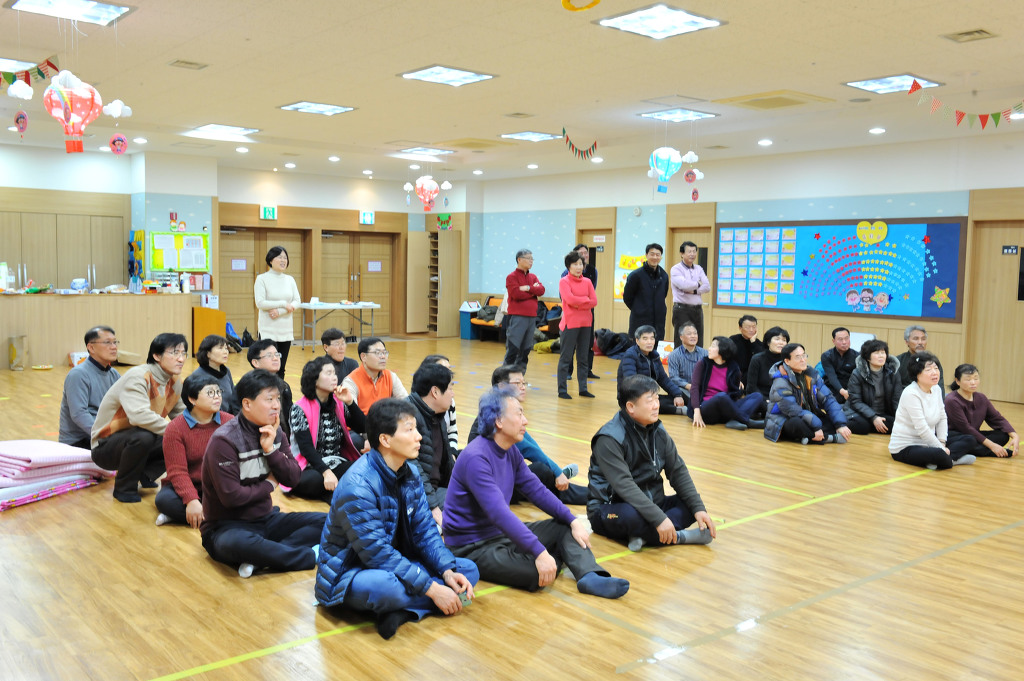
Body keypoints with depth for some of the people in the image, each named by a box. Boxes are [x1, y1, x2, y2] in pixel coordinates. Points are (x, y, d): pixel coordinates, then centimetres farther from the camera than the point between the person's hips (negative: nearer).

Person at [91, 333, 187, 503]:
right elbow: (140, 416, -41)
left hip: (133, 443, 7)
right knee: (143, 436, -37)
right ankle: (124, 488, -13)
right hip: (106, 448, -7)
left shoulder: (174, 382, 0)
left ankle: (145, 475, 7)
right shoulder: (138, 377, -26)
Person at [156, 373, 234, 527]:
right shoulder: (175, 428, -7)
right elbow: (177, 471, -14)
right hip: (188, 487, -1)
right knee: (164, 499, -32)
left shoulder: (230, 422, -1)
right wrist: (192, 501, -30)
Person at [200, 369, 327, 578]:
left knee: (325, 521, -11)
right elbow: (231, 496, -21)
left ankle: (261, 556, -26)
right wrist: (269, 485, -7)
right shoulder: (224, 441, -17)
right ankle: (310, 556, -24)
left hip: (265, 520, 7)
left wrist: (270, 450, -14)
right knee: (236, 544, -42)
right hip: (227, 527, -7)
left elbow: (293, 478, 0)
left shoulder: (275, 433, 5)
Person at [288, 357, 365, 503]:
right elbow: (306, 448, -18)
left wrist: (350, 402, -10)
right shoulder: (300, 409, -8)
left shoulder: (338, 403, 7)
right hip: (310, 467, -4)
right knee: (316, 480, -39)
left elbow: (362, 427, 2)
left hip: (337, 464, 4)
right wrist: (326, 472, -32)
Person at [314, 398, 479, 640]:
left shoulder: (409, 474, 0)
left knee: (468, 570, -5)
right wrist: (432, 588, -27)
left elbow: (424, 529, 2)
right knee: (386, 586, -42)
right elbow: (377, 552, -28)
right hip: (349, 573, -8)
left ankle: (401, 610, -20)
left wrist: (448, 570, -15)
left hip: (396, 565, 8)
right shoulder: (358, 486, -26)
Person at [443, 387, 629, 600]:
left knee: (564, 527, 0)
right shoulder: (476, 458, -25)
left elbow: (537, 490, 7)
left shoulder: (511, 452, 4)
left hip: (503, 533, 9)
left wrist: (572, 519, -6)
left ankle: (591, 577, -20)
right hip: (472, 547, -9)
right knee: (536, 572, -31)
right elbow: (498, 512, -33)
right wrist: (539, 552, -37)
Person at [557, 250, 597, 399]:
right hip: (570, 323, -5)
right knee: (566, 357, -1)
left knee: (583, 358, 10)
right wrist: (586, 299, -7)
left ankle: (583, 389, 18)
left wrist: (578, 304, -12)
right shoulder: (564, 281, -4)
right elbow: (570, 299, -19)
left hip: (586, 323, 5)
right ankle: (562, 390, 4)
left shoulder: (587, 282, 9)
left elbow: (594, 302, -1)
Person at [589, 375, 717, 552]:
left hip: (650, 503, 8)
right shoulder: (609, 439, -20)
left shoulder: (658, 432, 4)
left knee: (692, 503, -8)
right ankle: (677, 537, -17)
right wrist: (659, 518, -36)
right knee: (631, 515, -39)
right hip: (610, 509, -8)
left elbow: (678, 471, 4)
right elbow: (624, 486, -29)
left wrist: (699, 508, -9)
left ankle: (643, 534, -24)